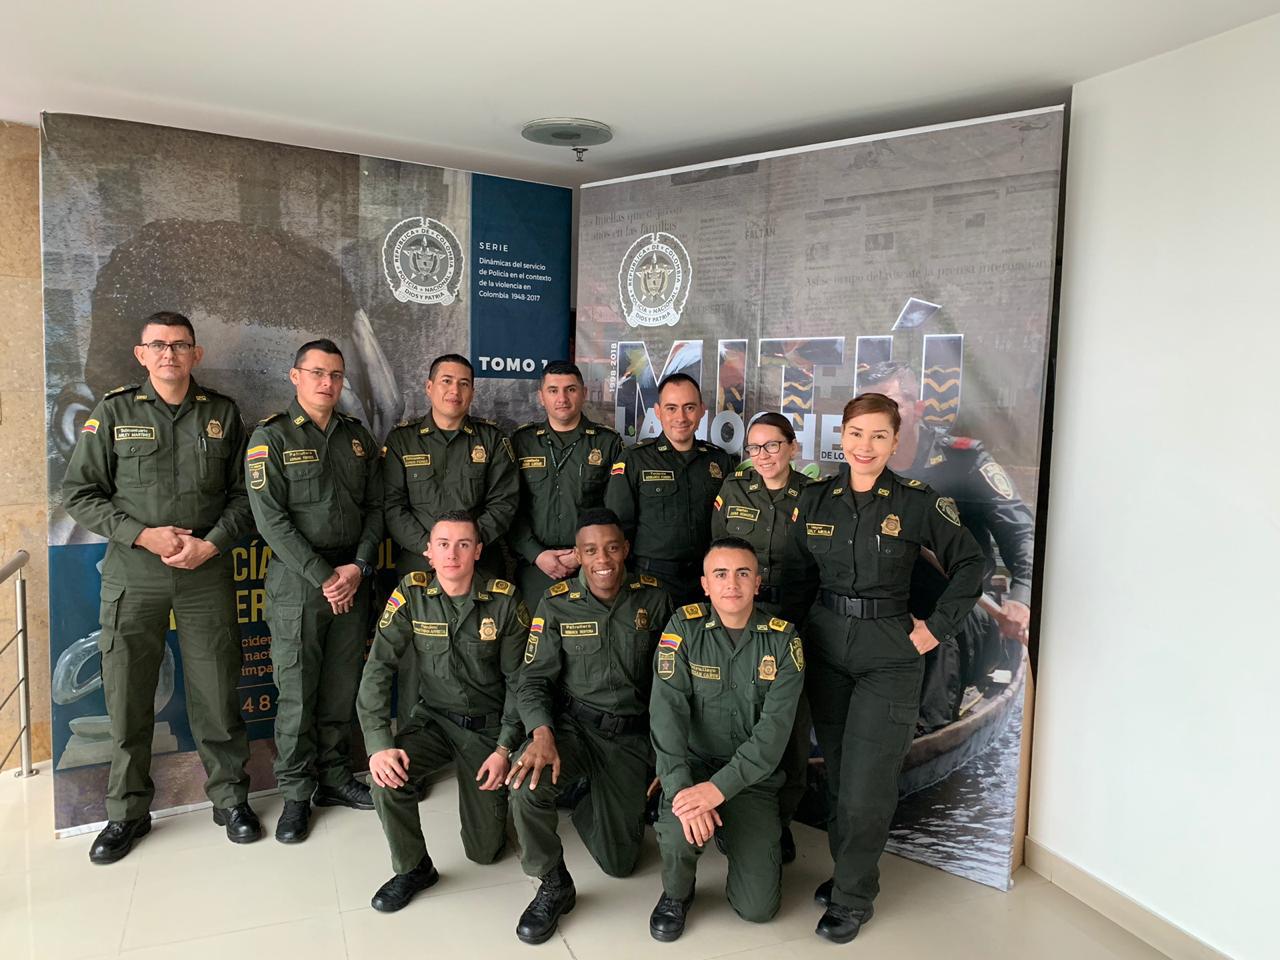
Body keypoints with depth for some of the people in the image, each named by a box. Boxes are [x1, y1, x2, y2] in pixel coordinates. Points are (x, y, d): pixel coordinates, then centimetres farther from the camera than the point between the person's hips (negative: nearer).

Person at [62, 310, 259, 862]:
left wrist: (211, 543, -9)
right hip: (132, 578, 0)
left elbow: (243, 495, 7)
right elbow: (79, 493, 2)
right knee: (127, 697, 8)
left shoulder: (223, 414, 6)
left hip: (207, 576, 0)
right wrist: (142, 535, -11)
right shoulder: (113, 412, 3)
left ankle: (230, 798, 23)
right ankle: (127, 811, 26)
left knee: (217, 693, 6)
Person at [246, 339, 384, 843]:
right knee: (296, 692, 3)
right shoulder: (271, 436, -3)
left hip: (352, 579, 4)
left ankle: (335, 777, 26)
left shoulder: (357, 435, 11)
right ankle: (296, 793, 17)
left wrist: (359, 566, -5)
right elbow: (271, 520, -11)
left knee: (342, 687, 11)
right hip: (297, 580, -4)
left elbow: (374, 507, 10)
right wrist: (323, 578, -14)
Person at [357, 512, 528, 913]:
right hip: (432, 718, 1)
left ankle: (491, 797, 34)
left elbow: (518, 679, -8)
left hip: (487, 725, -1)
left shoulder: (504, 600, -14)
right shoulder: (411, 593, -12)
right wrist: (379, 742, -24)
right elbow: (378, 668, -14)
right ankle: (413, 868, -1)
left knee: (485, 849, -1)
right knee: (387, 775, -29)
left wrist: (505, 748, -14)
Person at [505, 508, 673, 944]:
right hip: (573, 724, -1)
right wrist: (542, 734, -26)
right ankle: (553, 884, -4)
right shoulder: (556, 604, -7)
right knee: (526, 783, -34)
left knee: (619, 862, 3)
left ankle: (588, 802, 38)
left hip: (631, 734, 1)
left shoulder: (653, 598, -4)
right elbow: (534, 679, -7)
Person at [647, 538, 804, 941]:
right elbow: (667, 711, -16)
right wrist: (680, 787, -30)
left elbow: (775, 727, -15)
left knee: (758, 908, -6)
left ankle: (755, 845, 28)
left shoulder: (783, 639, -8)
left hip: (752, 776, 1)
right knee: (680, 830, -32)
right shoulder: (683, 628, -9)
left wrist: (720, 787, -27)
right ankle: (676, 894, 4)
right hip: (693, 763, 0)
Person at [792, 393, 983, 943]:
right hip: (825, 647, 4)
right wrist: (800, 626, 6)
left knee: (865, 788, -3)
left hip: (889, 656, -3)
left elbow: (968, 564, 0)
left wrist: (937, 628, -4)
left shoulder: (917, 503, -8)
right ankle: (846, 870, 35)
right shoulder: (814, 499, 2)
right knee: (837, 776, 14)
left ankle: (853, 897, 19)